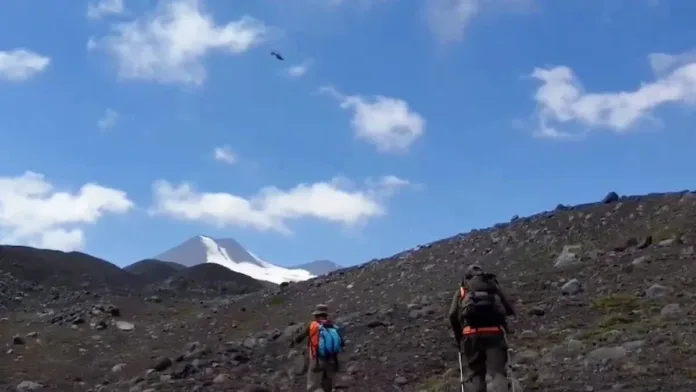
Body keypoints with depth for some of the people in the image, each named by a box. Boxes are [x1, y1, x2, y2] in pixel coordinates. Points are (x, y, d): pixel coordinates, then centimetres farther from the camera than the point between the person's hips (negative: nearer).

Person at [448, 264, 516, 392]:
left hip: (472, 334, 0)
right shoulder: (494, 287, 24)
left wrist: (458, 338, 19)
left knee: (476, 373, 13)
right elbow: (510, 310, 14)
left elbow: (452, 315, 8)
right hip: (495, 333, 0)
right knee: (497, 372, -4)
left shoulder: (462, 291, 22)